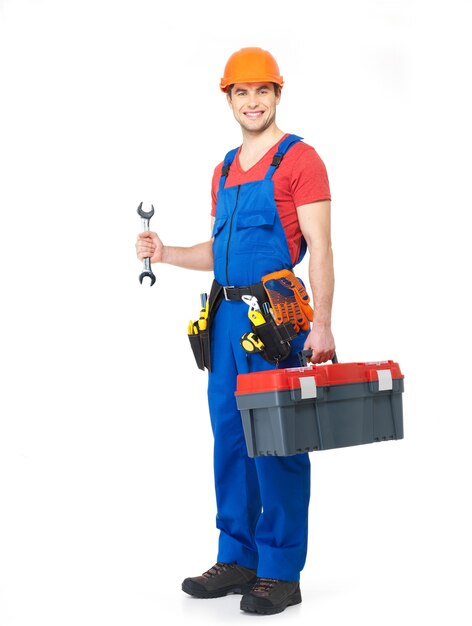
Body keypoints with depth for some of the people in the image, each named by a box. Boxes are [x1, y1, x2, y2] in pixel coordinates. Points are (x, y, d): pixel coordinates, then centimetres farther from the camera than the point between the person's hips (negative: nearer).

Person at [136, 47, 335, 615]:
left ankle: (280, 573, 3)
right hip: (228, 315, 7)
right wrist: (167, 254, 9)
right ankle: (237, 558, 21)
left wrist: (321, 325, -18)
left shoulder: (299, 159, -3)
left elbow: (319, 249, -10)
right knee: (230, 437, 10)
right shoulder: (225, 170, 19)